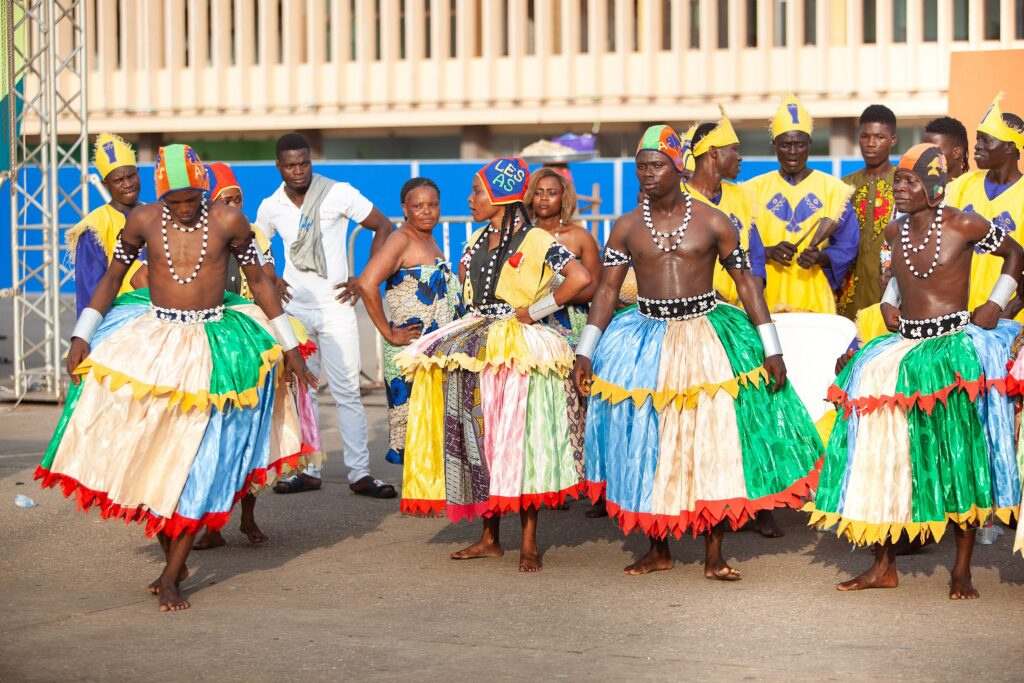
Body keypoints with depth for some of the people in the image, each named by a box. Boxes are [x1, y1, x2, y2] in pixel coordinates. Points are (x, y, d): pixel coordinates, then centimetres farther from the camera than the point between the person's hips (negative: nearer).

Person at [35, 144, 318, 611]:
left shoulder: (228, 221, -6)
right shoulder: (143, 221, -3)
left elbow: (258, 281, 4)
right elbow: (112, 278, 8)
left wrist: (288, 347, 8)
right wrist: (82, 337, 0)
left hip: (212, 346, -1)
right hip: (149, 341, 1)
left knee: (197, 461, -2)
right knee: (144, 453, -4)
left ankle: (171, 578, 7)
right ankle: (174, 560, 15)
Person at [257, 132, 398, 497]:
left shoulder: (339, 193, -7)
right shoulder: (270, 207, 4)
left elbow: (384, 227, -2)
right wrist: (271, 280, 5)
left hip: (335, 307, -3)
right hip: (294, 308, 4)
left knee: (346, 391, -5)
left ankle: (360, 473, -1)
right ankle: (308, 470, 16)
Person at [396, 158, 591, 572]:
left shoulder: (535, 241, -9)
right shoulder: (479, 241, 13)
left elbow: (580, 279, -19)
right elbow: (464, 272, 34)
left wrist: (534, 311, -14)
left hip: (518, 347, -7)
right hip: (476, 344, 7)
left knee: (517, 443, -8)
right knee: (477, 439, 6)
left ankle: (529, 543, -2)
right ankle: (489, 538, 14)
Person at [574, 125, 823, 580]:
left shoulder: (712, 222, -1)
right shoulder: (627, 228, 4)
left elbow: (746, 281, 0)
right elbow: (607, 290, 6)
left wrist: (770, 348, -5)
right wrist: (585, 352, -2)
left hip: (705, 337, -2)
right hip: (647, 340, 2)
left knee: (713, 442, -4)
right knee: (648, 445, 3)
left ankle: (714, 555, 4)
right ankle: (658, 550, 17)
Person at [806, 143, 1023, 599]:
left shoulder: (963, 226, -7)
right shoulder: (894, 231, 8)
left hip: (955, 341, -5)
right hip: (904, 343, 5)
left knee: (958, 453, -12)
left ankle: (962, 571, -3)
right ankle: (883, 565, 0)